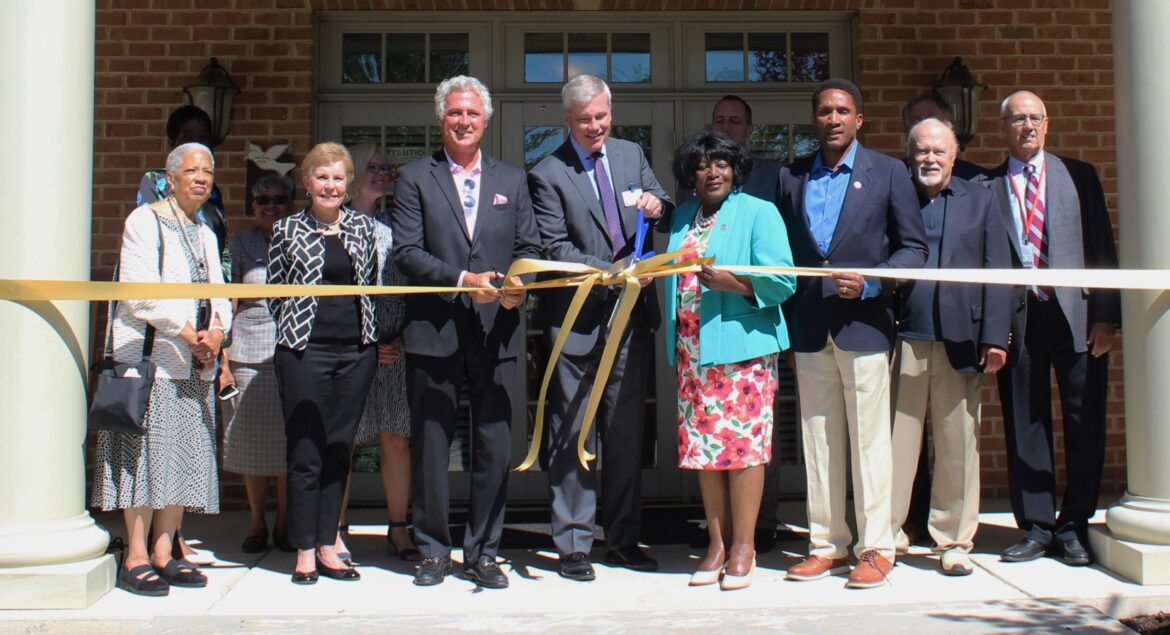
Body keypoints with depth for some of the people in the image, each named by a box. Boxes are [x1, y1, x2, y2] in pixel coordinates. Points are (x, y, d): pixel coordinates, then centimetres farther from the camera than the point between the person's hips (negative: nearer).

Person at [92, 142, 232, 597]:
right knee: (147, 453, -6)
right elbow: (139, 291, -13)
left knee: (186, 457, 6)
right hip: (150, 357, -7)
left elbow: (218, 291, 14)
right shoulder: (144, 222, -3)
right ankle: (136, 558, 1)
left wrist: (217, 330, -7)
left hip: (195, 365, 7)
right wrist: (189, 334, -16)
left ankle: (163, 552, 14)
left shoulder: (205, 234, 20)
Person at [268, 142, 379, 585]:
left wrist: (374, 335, 9)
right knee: (305, 453, 0)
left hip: (356, 351, 3)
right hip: (304, 352, -3)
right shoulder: (287, 230, 4)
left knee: (339, 450, 8)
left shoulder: (363, 227, 10)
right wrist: (294, 332, 3)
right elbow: (275, 292, 8)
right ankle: (305, 553, 10)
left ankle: (327, 546, 18)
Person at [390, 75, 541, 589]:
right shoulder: (414, 178, 5)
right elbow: (406, 253, -4)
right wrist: (463, 281, -16)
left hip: (496, 333, 2)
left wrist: (518, 286, -10)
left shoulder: (512, 181, 15)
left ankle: (483, 553, 17)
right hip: (434, 333, -2)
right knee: (430, 447, 6)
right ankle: (433, 551, 21)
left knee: (495, 447, 3)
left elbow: (529, 248, 11)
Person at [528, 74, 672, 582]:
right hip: (578, 320, -5)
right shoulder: (548, 174, -5)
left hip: (632, 314, 5)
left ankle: (623, 539, 22)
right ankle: (573, 544, 11)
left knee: (627, 431, 11)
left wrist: (657, 203, -8)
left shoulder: (631, 155, 11)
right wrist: (611, 272, -23)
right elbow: (556, 250, -10)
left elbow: (664, 206, 16)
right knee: (573, 434, 1)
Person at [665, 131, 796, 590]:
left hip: (742, 346, -5)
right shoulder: (682, 218, 18)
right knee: (702, 442, 5)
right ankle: (717, 543, 15)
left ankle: (743, 547, 6)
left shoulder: (758, 213, 1)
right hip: (692, 351, 5)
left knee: (743, 440, -3)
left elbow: (782, 280, -9)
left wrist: (731, 282, -20)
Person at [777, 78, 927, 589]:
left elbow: (913, 248, 2)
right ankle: (827, 545, 18)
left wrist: (870, 283, -14)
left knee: (869, 442, 1)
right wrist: (787, 324, 4)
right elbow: (783, 252, 11)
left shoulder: (888, 172, 3)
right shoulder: (792, 177, 11)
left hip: (863, 324, -3)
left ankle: (875, 549, 11)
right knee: (818, 443, 8)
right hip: (809, 329, 3)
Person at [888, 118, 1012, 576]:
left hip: (959, 341, 1)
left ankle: (954, 541, 17)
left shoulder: (979, 201, 12)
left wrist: (994, 338, -1)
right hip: (903, 339, -1)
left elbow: (996, 275, 8)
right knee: (895, 442, 2)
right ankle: (887, 535, 13)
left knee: (958, 445, 5)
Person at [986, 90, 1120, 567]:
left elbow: (1102, 247, 5)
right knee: (1025, 426, 5)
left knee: (1084, 425, 3)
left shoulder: (1079, 176, 10)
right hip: (1017, 318, 0)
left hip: (1077, 315, 0)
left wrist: (1106, 313, -4)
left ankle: (1074, 527, 15)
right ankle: (1037, 527, 15)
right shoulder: (986, 187, 8)